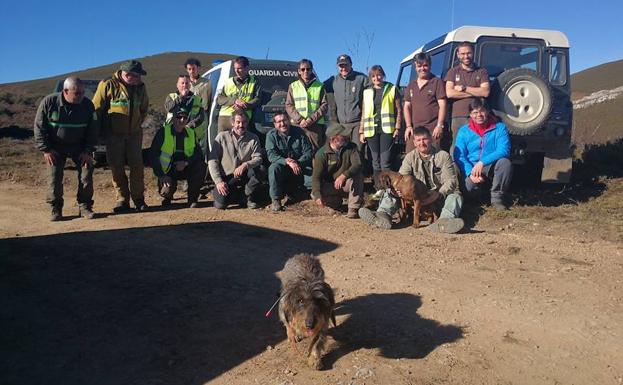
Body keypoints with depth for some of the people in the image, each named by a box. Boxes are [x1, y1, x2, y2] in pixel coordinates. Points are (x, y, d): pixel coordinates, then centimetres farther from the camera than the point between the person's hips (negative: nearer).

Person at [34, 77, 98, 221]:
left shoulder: (88, 105, -12)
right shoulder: (49, 102, -16)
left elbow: (92, 130, -3)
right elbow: (39, 127, -9)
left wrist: (88, 150, -9)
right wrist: (46, 149, -12)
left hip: (80, 147, 1)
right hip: (56, 148, -1)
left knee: (86, 174, -6)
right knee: (54, 177, -8)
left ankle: (85, 207, 6)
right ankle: (56, 210, 4)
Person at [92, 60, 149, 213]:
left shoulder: (140, 87, 6)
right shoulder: (108, 85, -9)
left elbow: (144, 109, 22)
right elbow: (96, 108, -3)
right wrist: (101, 131, 2)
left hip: (134, 133, 3)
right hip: (114, 135, -3)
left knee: (137, 165, -1)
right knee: (117, 167, 0)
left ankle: (138, 199, 8)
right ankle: (122, 199, 8)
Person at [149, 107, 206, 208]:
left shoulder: (191, 133, 5)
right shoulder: (163, 132, -6)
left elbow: (199, 154, 0)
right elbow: (153, 155, -8)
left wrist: (186, 162, -20)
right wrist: (161, 175, -16)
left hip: (185, 169, 3)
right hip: (168, 171, -3)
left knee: (201, 166, -25)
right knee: (167, 191, -29)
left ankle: (193, 199, -9)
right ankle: (167, 197, 14)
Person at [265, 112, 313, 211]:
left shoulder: (299, 132, 1)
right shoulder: (271, 135, -3)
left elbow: (308, 151, -3)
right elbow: (271, 155, -16)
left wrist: (298, 163, -20)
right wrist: (287, 161, -31)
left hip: (297, 168, 3)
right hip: (281, 166, -3)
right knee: (274, 168, -33)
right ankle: (276, 200, -26)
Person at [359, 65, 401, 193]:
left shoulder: (392, 89, 6)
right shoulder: (367, 92, 15)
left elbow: (399, 110, 5)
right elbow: (364, 113, 14)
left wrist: (397, 127, -5)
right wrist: (361, 131, 9)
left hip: (387, 129, -3)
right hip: (371, 130, 3)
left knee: (385, 162, -10)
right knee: (376, 162, 6)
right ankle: (378, 190, 12)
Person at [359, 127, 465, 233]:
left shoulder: (444, 156, -3)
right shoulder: (410, 157, 6)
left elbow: (451, 180, -10)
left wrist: (439, 194, -30)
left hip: (440, 197, -2)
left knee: (455, 196, -33)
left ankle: (444, 221, -64)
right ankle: (383, 215, -42)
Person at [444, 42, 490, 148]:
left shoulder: (482, 72, 14)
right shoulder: (453, 72, 13)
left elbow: (485, 92, -2)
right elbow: (449, 93, -3)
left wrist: (463, 88, -4)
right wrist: (475, 92, -2)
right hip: (458, 117, 0)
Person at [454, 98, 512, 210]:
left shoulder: (499, 128, 2)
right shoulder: (463, 131, 6)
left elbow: (504, 150, -14)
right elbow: (459, 156, -4)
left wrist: (482, 162, -26)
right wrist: (471, 172, -21)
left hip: (492, 169, 0)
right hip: (471, 169, 0)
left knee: (505, 162, -31)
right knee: (469, 186, -31)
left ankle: (497, 197, -13)